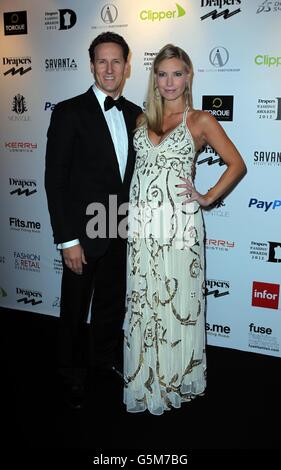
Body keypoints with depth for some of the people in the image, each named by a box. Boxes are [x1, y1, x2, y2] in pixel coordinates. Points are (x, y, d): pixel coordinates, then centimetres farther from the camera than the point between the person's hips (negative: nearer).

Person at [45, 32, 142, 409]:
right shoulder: (69, 112, -11)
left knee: (112, 304, 20)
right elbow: (55, 179, -14)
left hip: (122, 233, 5)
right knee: (76, 310, 12)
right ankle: (73, 377, 34)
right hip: (84, 233, -5)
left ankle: (106, 363, 43)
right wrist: (67, 239, -17)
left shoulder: (136, 115, 6)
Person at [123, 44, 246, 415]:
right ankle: (145, 378, 26)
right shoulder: (143, 119, 14)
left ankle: (176, 378, 24)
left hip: (177, 221, -4)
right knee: (142, 300, 9)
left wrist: (208, 198, -3)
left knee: (176, 299, 4)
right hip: (141, 222, 4)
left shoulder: (200, 120, 1)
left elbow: (237, 164, 1)